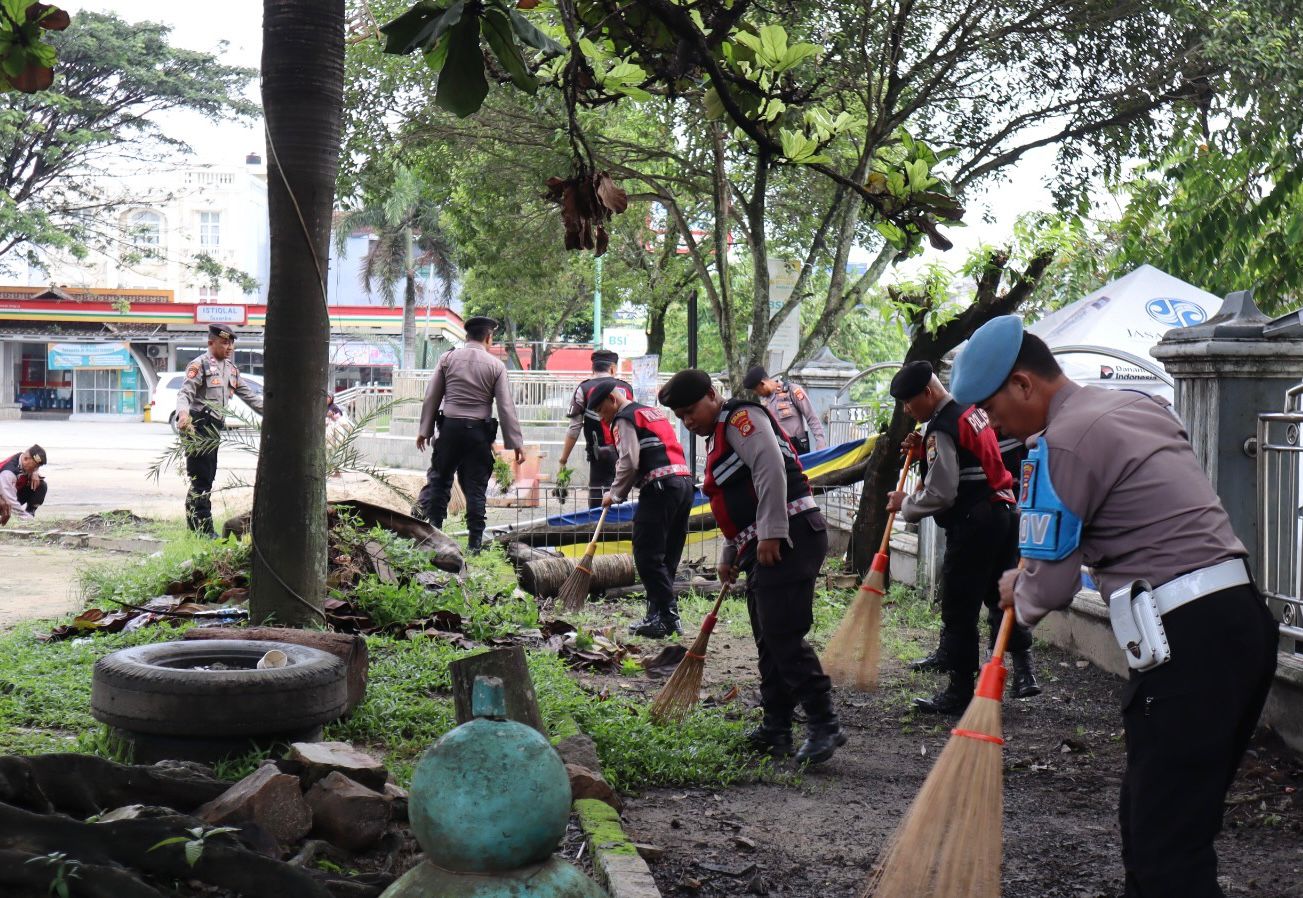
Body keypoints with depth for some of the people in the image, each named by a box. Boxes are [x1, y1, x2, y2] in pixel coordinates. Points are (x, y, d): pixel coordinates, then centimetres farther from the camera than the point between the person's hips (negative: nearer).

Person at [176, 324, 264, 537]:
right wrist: (183, 413, -40)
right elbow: (185, 393, -19)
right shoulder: (200, 365, -8)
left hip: (215, 429, 9)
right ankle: (203, 530, -8)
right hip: (198, 427, -9)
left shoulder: (231, 368, 17)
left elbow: (249, 395, 21)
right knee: (201, 481, -9)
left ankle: (195, 527, 18)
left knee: (207, 480, 11)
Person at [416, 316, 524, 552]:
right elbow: (506, 408, -4)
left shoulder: (447, 359, 2)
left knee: (439, 480, 14)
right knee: (475, 488, 5)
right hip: (479, 432, -1)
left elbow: (432, 397, 4)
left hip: (450, 427, 1)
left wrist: (425, 429, 12)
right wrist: (516, 443, 0)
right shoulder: (496, 366, -2)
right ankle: (475, 542, 6)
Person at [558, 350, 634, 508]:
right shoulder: (626, 388, 10)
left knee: (597, 496, -2)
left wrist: (563, 459, 2)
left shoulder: (584, 389, -1)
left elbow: (574, 428, -3)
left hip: (601, 454, -4)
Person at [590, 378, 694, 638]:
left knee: (647, 555, -6)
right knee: (668, 556, 12)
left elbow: (629, 462, -11)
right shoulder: (654, 412, 28)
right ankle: (659, 615, 14)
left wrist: (615, 495, 2)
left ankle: (667, 617, -9)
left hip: (660, 487, -9)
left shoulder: (624, 419, 0)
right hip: (685, 480, 9)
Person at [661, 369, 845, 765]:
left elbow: (771, 469, -21)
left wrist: (770, 534, -23)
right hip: (763, 548, 11)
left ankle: (824, 725, -12)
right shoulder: (719, 437, 26)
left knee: (784, 635, -14)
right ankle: (776, 728, 18)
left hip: (789, 539, -11)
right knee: (768, 639, 12)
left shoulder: (741, 418, -6)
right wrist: (730, 555, 29)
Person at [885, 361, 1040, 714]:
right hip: (1003, 510, 10)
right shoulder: (971, 409, 13)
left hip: (973, 523, -10)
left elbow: (940, 494, -19)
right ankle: (1023, 668, 10)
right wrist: (924, 448, 13)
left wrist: (905, 505, -2)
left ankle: (960, 691, 5)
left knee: (959, 608, -1)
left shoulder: (942, 429, -16)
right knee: (1002, 593, 17)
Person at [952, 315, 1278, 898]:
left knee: (1166, 850, -7)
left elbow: (1051, 585, -7)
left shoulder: (1060, 445, -9)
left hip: (1185, 638, -9)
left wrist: (1018, 596, 17)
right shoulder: (1139, 407, 19)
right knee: (1149, 814, 16)